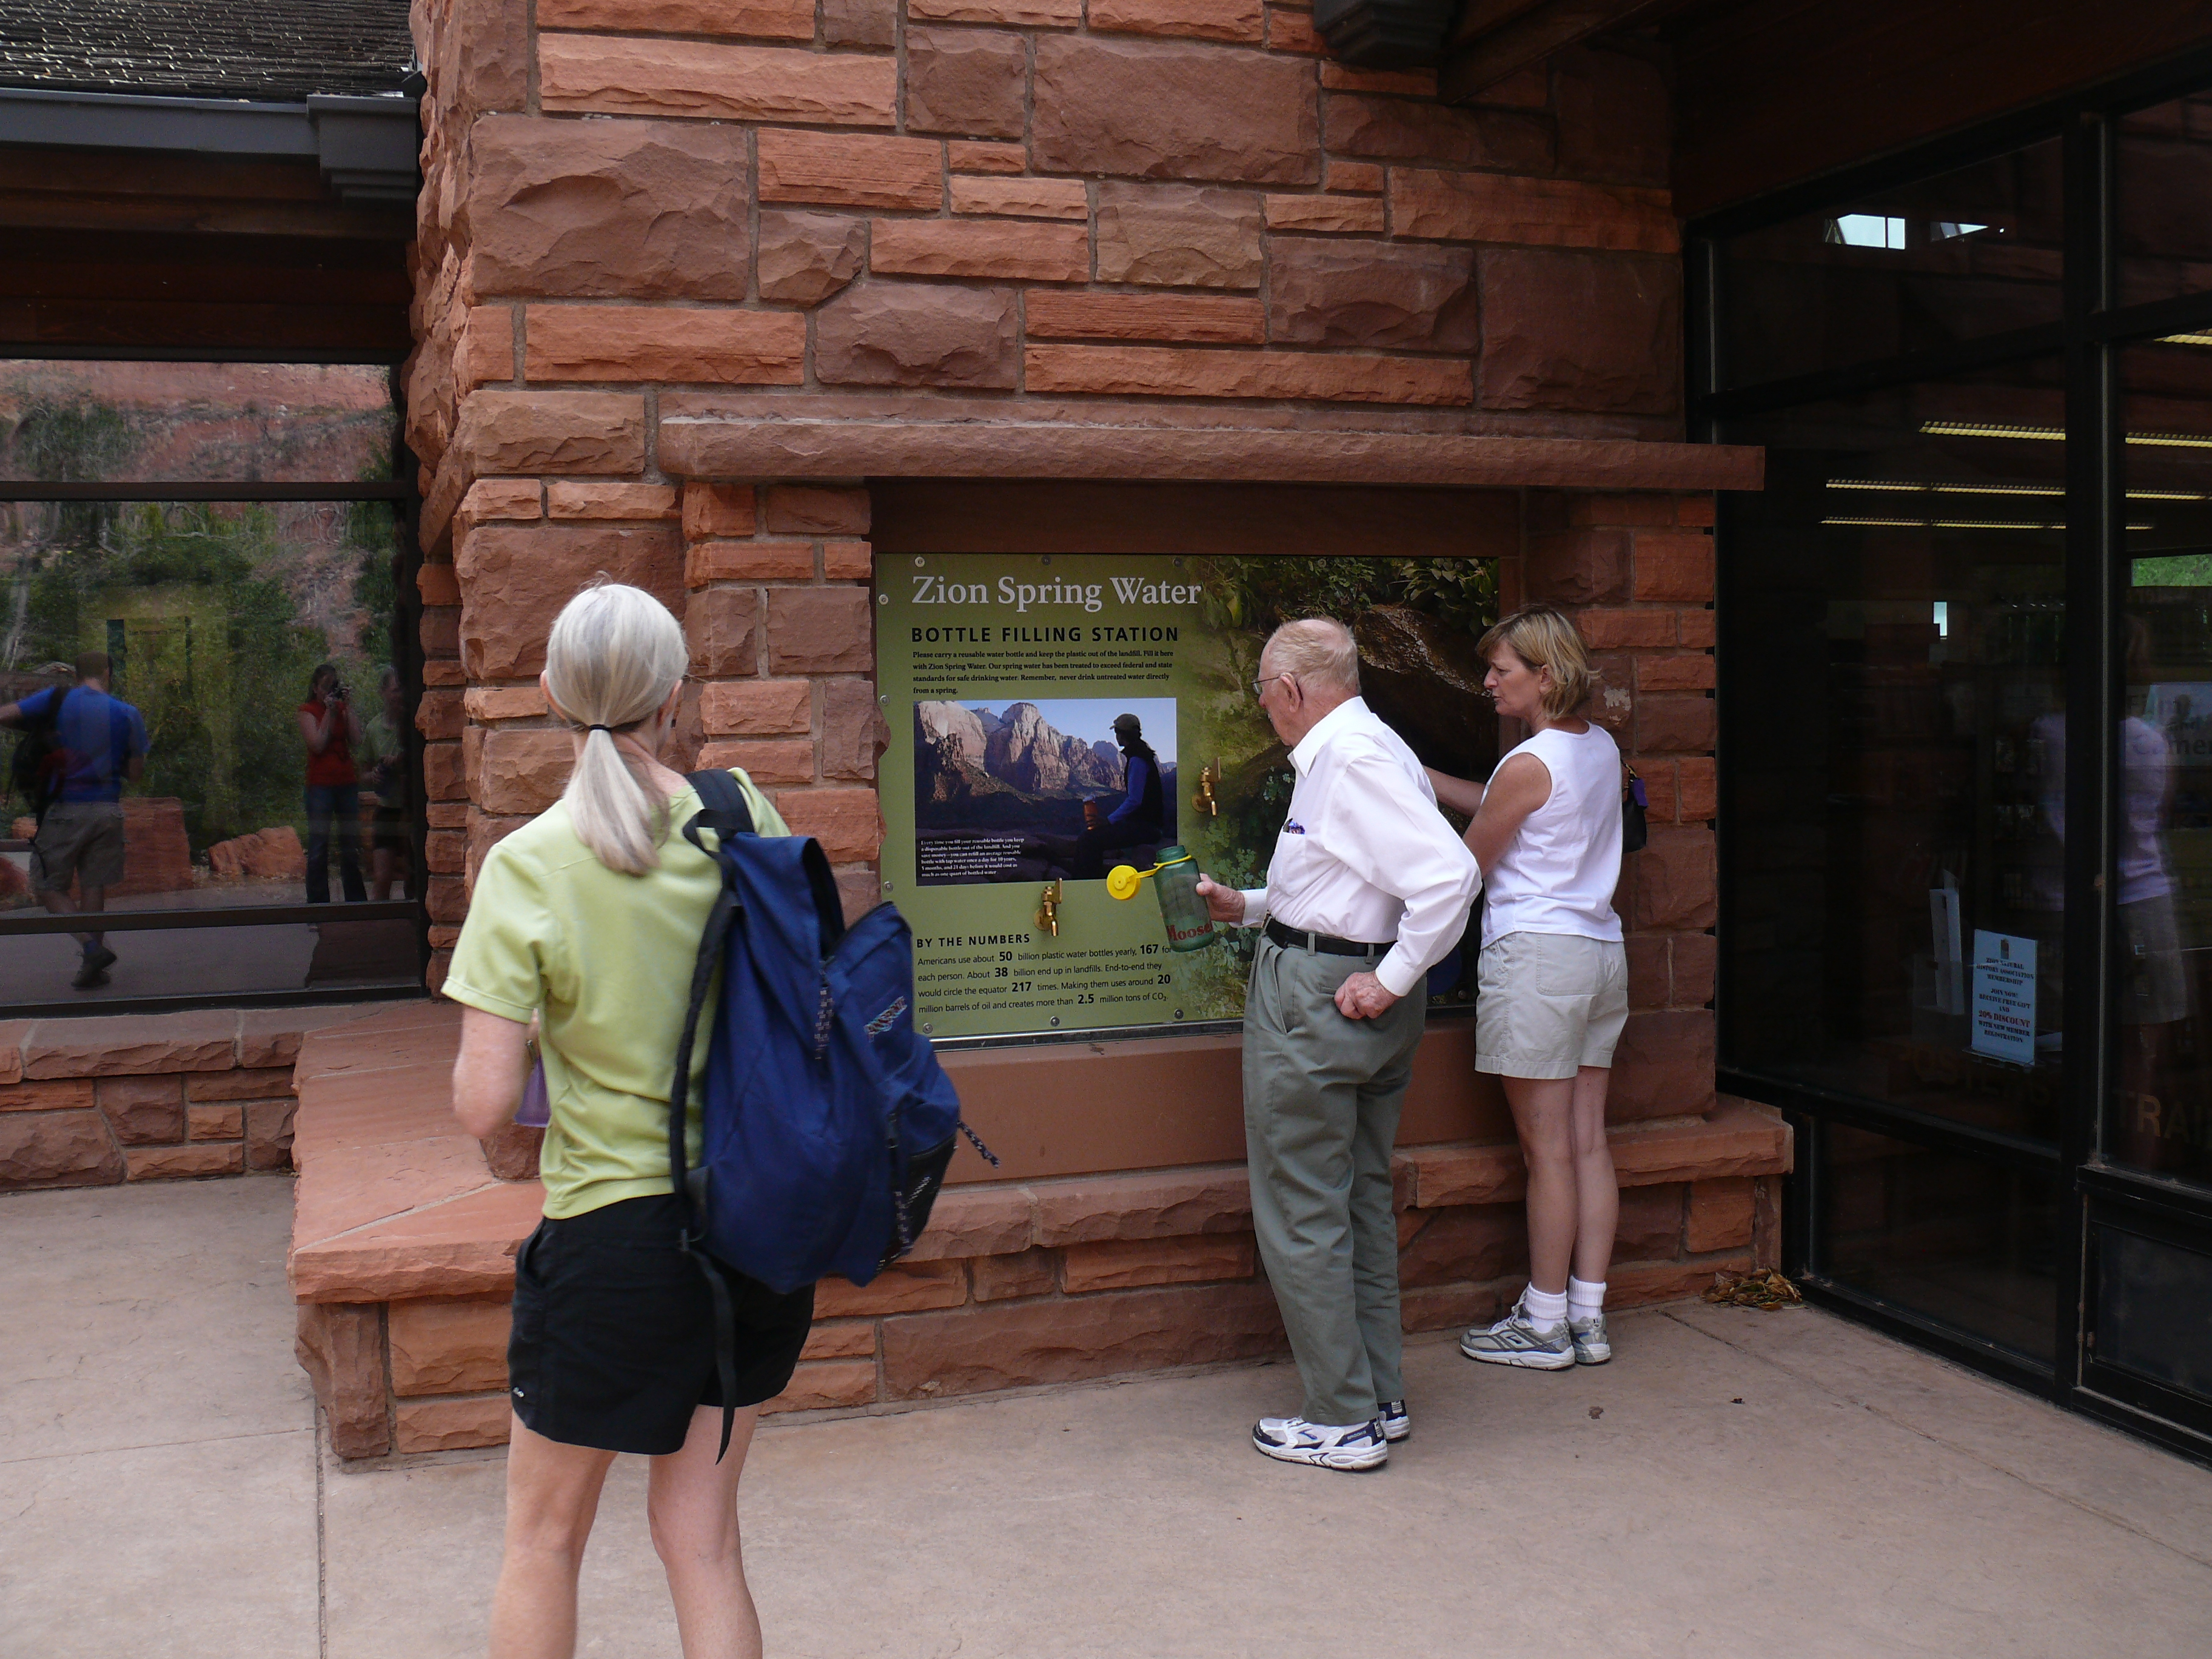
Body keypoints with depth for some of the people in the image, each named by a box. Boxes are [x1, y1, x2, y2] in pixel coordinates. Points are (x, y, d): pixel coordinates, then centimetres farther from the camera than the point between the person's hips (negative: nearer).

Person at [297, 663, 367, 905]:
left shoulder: (343, 708, 12)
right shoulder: (308, 712, 2)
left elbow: (356, 740, -3)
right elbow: (317, 744, -13)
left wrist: (348, 706, -4)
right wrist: (329, 712, -11)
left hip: (347, 783, 4)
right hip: (320, 785, -4)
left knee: (351, 846, 7)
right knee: (318, 849, -4)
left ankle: (356, 900, 14)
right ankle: (318, 903, -1)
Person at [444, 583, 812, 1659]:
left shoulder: (527, 866, -15)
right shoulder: (742, 819, -4)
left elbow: (482, 1106, -15)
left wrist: (528, 1026, 4)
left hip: (614, 1232, -4)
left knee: (543, 1537, 19)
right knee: (700, 1537, 16)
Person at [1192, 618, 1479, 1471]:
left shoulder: (1350, 762, -19)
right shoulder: (1359, 750, 13)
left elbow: (1450, 874, -29)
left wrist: (1391, 980, -22)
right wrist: (1249, 906, 23)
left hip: (1316, 996, -11)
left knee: (1301, 1215, 0)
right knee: (1363, 1203, 17)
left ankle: (1342, 1422, 8)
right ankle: (1382, 1399, 26)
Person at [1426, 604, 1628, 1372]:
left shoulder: (1529, 763, -15)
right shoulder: (1600, 748, 10)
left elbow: (1465, 867, -5)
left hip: (1536, 955, -8)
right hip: (1601, 951, 9)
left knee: (1548, 1150, -1)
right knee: (1588, 1142, 10)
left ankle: (1545, 1325, 8)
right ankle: (1588, 1317, 15)